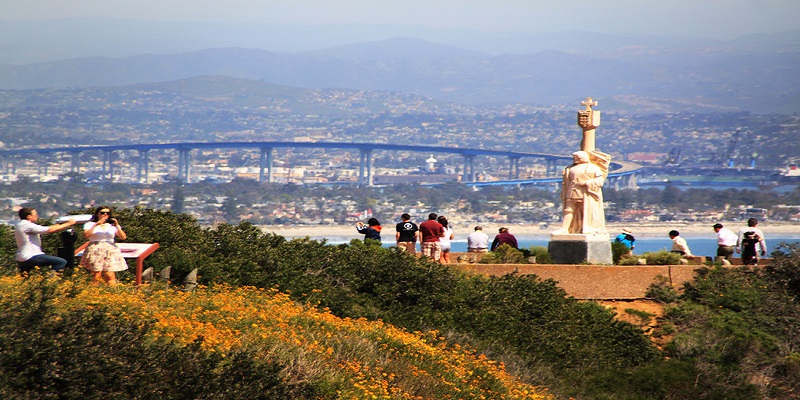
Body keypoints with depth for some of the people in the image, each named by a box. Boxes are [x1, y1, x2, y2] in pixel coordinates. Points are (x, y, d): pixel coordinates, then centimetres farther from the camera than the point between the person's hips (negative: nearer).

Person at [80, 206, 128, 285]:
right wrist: (96, 224, -12)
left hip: (110, 250, 2)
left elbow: (123, 237, 6)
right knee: (96, 276, -11)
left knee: (110, 276, -12)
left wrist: (117, 226, -6)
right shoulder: (90, 224, 11)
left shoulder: (112, 225, 16)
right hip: (95, 251, -2)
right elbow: (86, 235, -9)